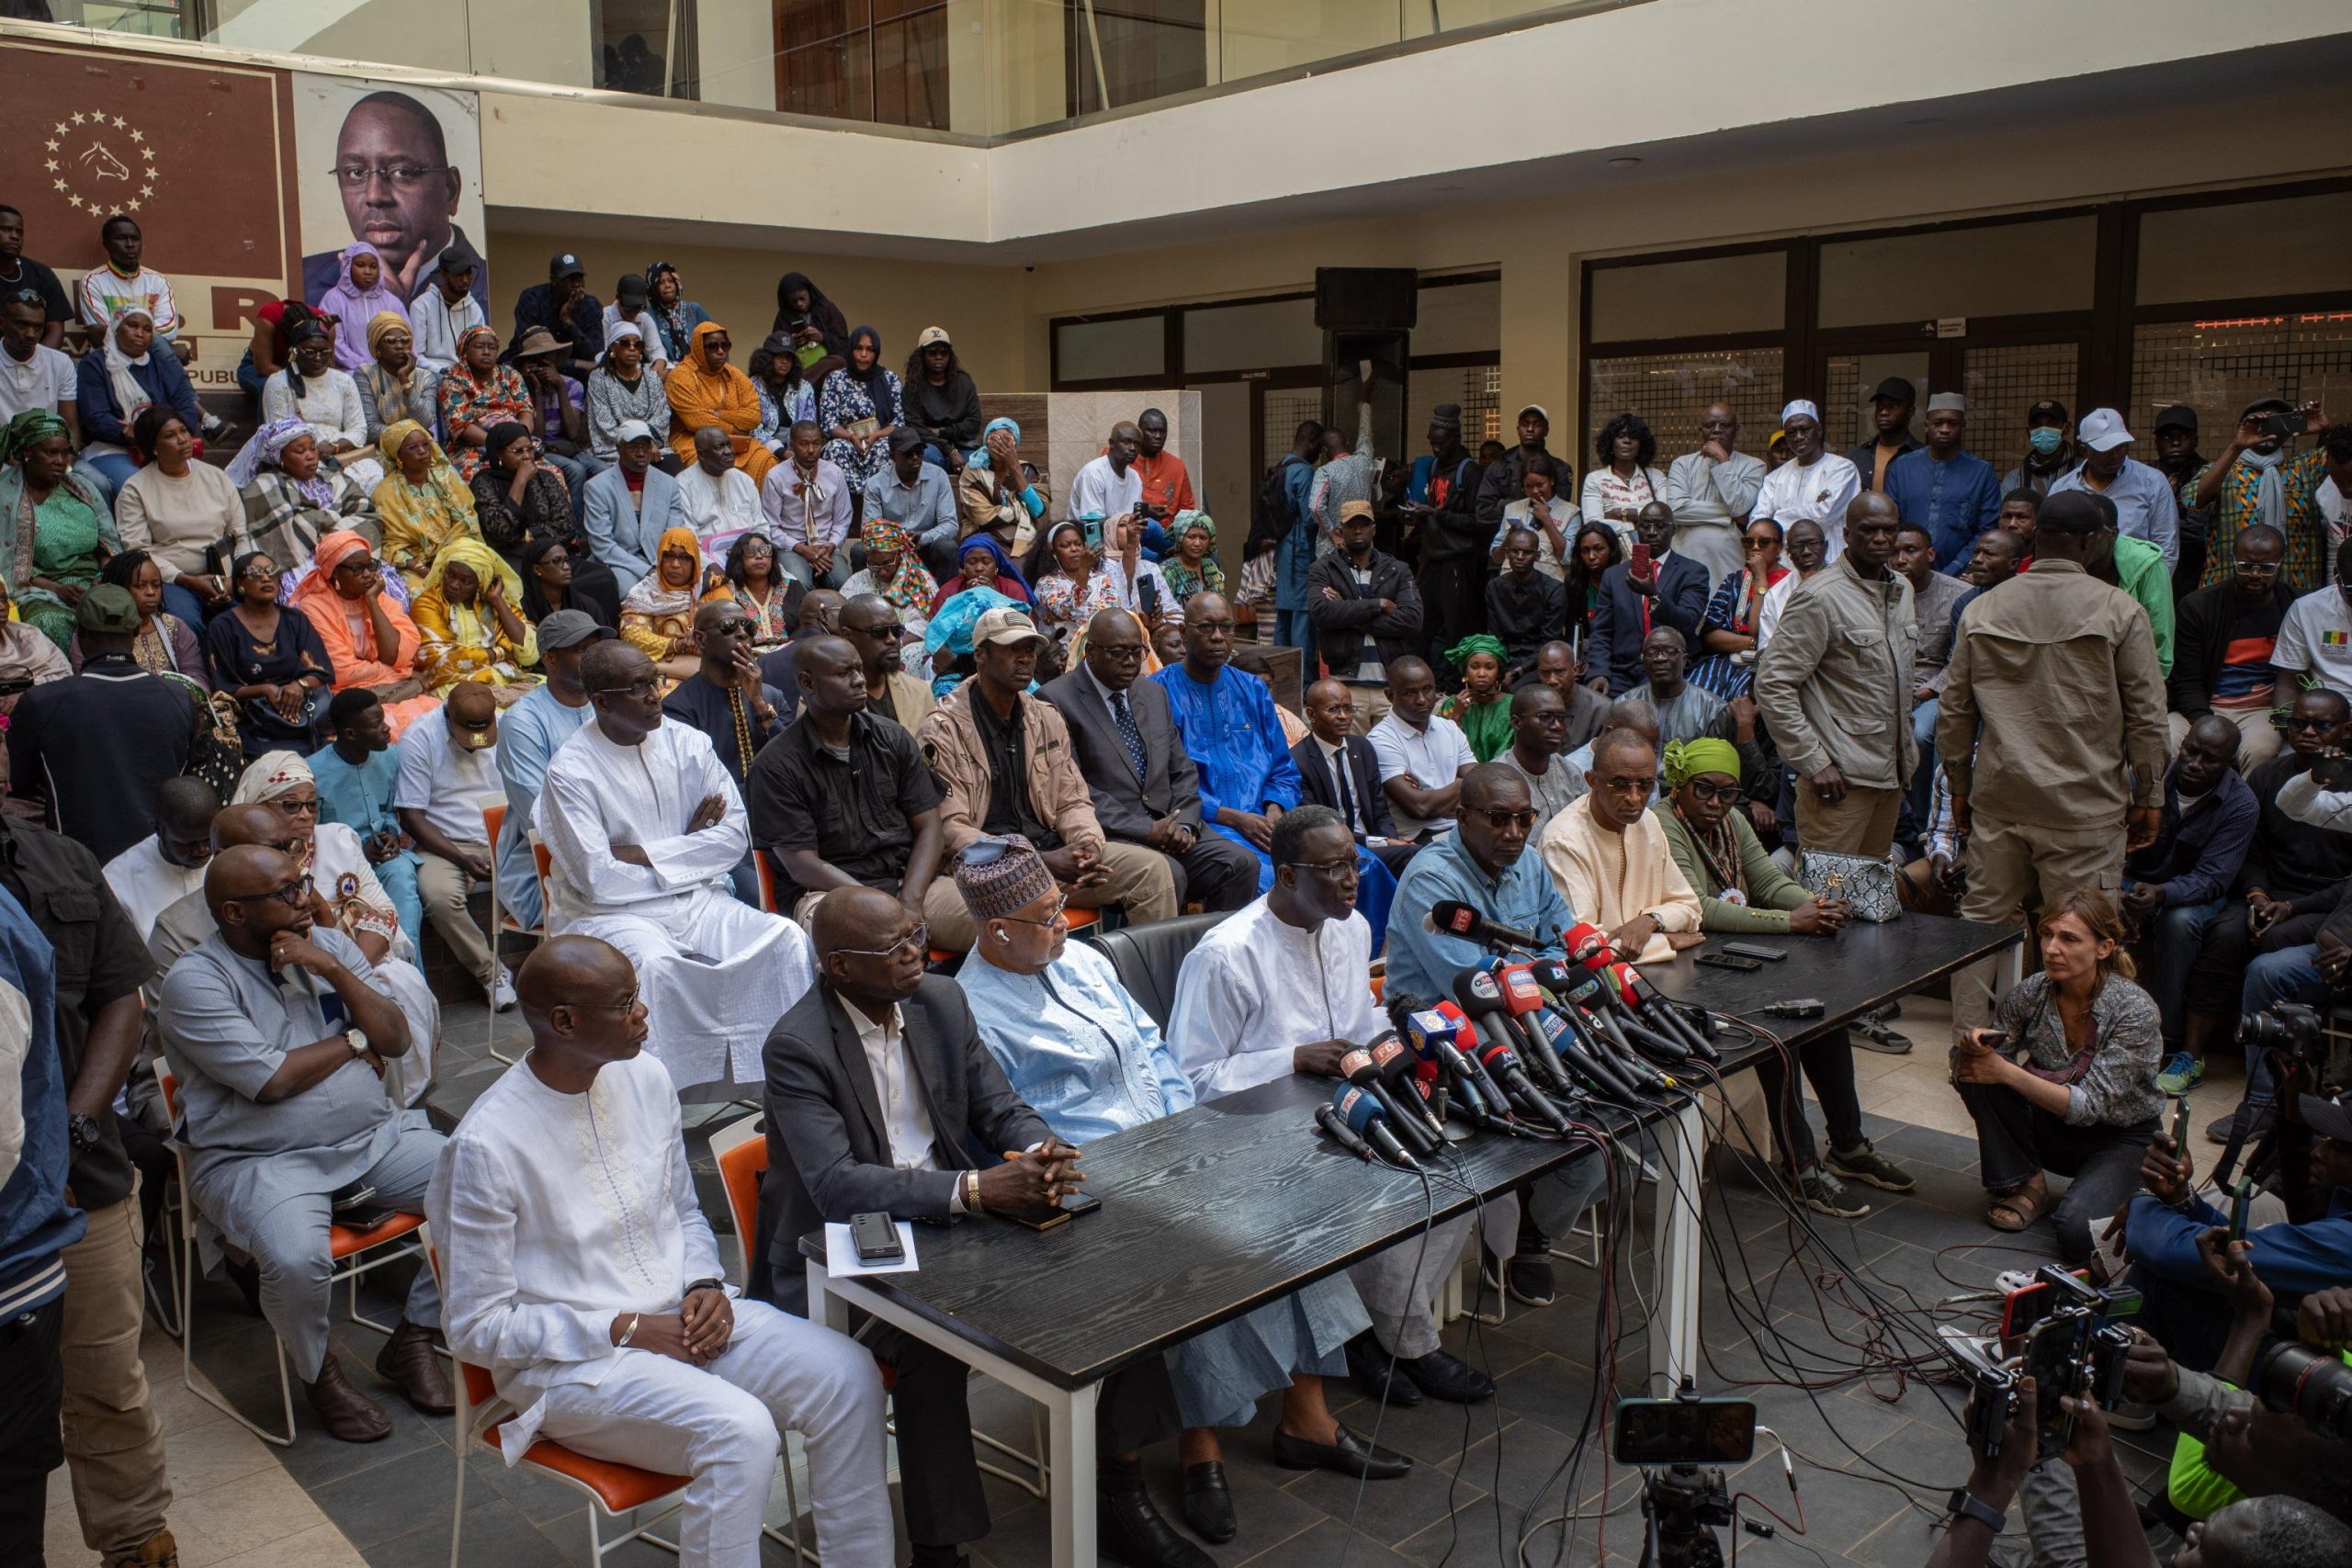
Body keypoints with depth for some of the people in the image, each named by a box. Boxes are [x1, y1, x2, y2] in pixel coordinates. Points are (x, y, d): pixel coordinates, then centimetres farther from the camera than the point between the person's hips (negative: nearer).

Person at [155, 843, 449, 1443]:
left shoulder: (329, 944, 8)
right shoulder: (194, 980, -9)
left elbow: (395, 1040, 1)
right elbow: (271, 1080, -17)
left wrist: (334, 971, -11)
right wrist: (352, 1041, -2)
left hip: (375, 1135, 5)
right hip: (260, 1161, -5)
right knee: (296, 1258, -34)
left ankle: (412, 1339, 6)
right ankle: (318, 1373, 1)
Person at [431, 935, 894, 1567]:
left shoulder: (645, 1078, 2)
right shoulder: (487, 1145, -17)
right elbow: (476, 1327, -11)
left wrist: (706, 1286, -4)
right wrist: (625, 1330, -16)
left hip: (684, 1317, 6)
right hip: (571, 1362, -6)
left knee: (848, 1374, -15)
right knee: (739, 1429, -31)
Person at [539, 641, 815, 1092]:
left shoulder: (687, 743, 4)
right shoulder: (570, 770, -10)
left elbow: (736, 836, -1)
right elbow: (598, 879, -16)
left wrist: (645, 855, -10)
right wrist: (688, 850, -6)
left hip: (697, 899, 4)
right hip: (610, 911, -4)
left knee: (785, 938, -18)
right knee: (652, 960, -36)